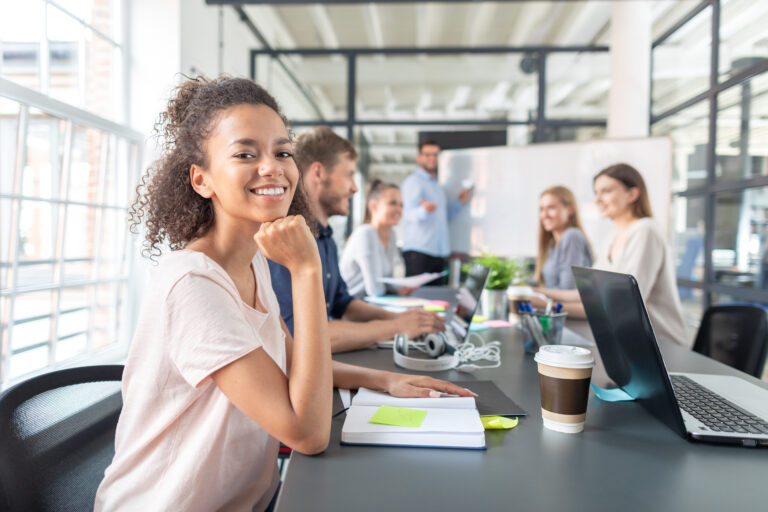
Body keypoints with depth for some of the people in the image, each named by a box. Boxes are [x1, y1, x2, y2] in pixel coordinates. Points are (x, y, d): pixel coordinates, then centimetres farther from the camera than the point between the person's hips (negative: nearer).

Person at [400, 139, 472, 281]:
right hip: (418, 252, -8)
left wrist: (459, 202, 13)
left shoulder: (435, 184, 23)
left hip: (439, 253, 8)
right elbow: (408, 214, -19)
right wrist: (424, 210, -39)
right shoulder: (413, 181, -5)